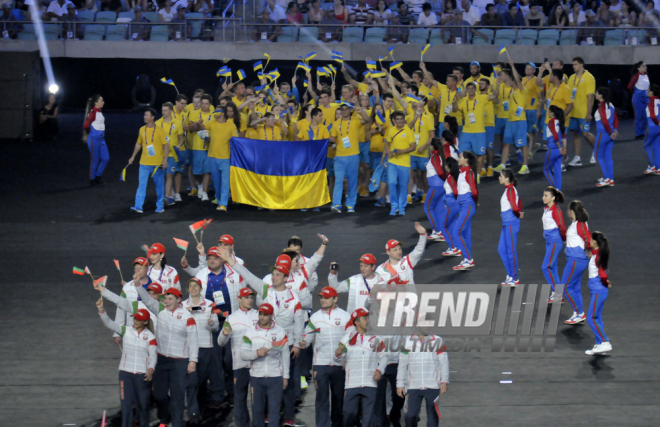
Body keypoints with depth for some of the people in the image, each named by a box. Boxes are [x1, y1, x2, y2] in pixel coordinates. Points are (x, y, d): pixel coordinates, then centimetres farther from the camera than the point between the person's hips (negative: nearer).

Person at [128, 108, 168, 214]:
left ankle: (160, 206, 18)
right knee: (141, 184, -5)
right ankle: (138, 206, -8)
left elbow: (166, 145, -5)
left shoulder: (159, 130, -6)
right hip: (144, 163, 3)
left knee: (159, 185, 6)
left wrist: (165, 159, -13)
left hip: (157, 164, -3)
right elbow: (138, 144, 19)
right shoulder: (142, 130, 7)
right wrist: (133, 156, 16)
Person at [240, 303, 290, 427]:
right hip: (256, 377, 1)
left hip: (275, 377, -1)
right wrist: (257, 352, -21)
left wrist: (285, 376, 7)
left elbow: (285, 356, 9)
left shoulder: (280, 332, 5)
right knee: (257, 409, 7)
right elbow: (243, 354, -3)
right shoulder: (250, 332, 3)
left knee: (274, 409, -4)